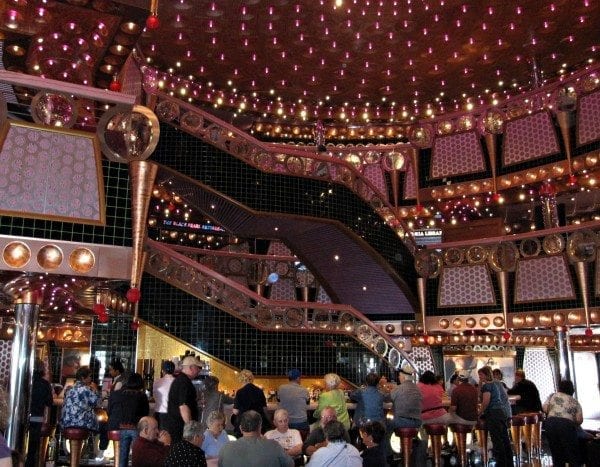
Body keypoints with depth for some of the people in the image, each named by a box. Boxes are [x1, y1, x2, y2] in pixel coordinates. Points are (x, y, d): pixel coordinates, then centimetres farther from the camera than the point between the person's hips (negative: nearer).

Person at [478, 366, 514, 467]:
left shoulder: (487, 385, -12)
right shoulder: (498, 383, 14)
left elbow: (486, 401, -19)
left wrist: (481, 412, -6)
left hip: (494, 412, -9)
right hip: (504, 411, 9)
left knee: (497, 440, -4)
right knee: (505, 438, 13)